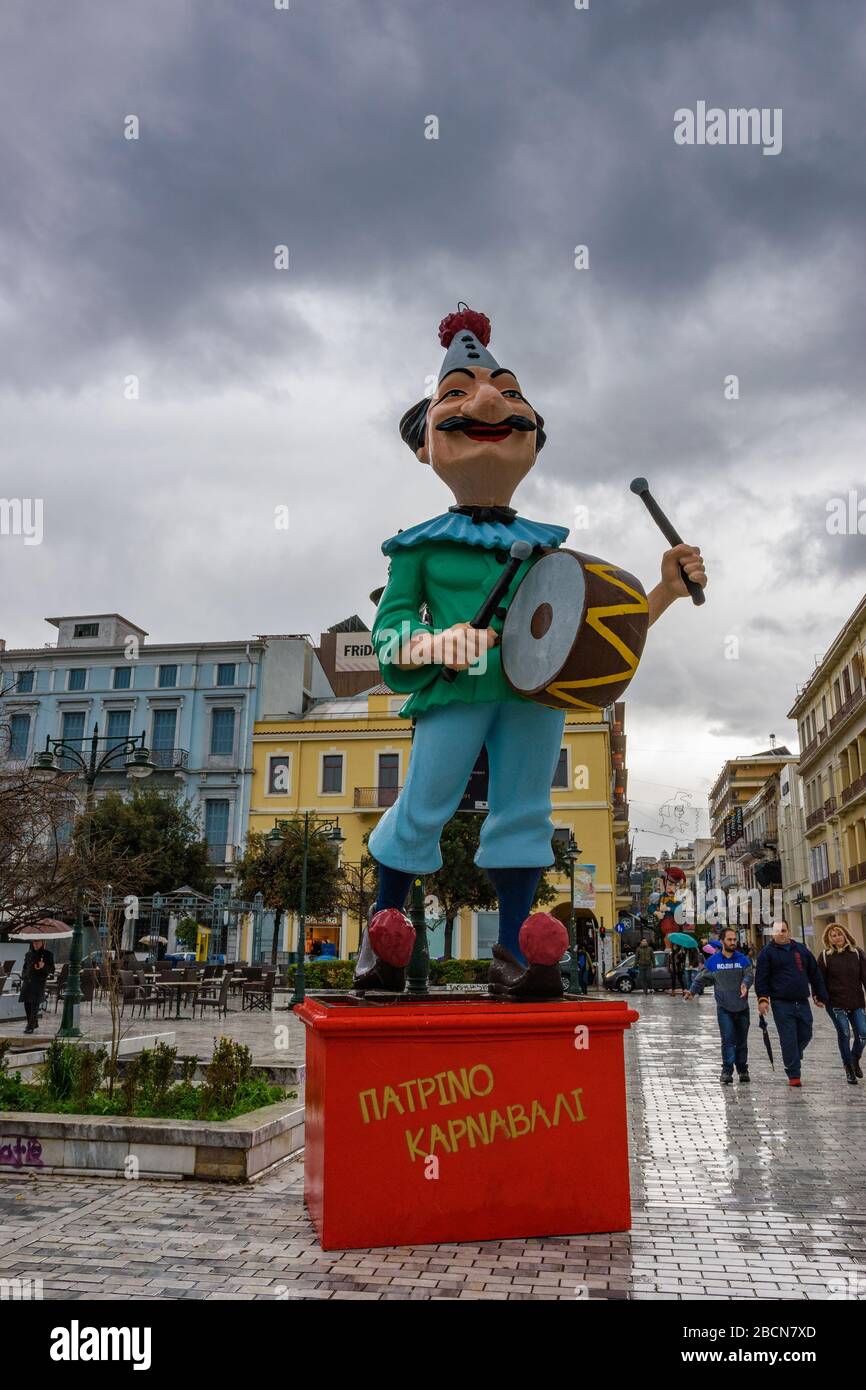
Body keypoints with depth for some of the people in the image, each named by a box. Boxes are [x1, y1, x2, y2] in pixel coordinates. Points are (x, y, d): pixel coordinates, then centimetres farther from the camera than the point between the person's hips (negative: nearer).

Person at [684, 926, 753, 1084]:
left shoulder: (743, 959, 2)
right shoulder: (712, 961, -1)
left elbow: (749, 975, -10)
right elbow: (701, 979, 3)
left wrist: (745, 984, -32)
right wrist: (692, 991, -13)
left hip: (742, 1007, 2)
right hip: (724, 1008, -2)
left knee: (742, 1041, 12)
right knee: (728, 1040, -11)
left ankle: (743, 1071, 26)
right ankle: (727, 1072, -7)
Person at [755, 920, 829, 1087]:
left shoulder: (801, 949, 12)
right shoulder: (768, 952, 1)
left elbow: (815, 974, 16)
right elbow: (761, 978, -2)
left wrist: (821, 996, 14)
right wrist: (763, 998, -11)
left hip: (802, 1002, 4)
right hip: (781, 1004, -4)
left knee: (805, 1035, 9)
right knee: (789, 1039, -4)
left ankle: (792, 1059, 35)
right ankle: (793, 1075, 4)